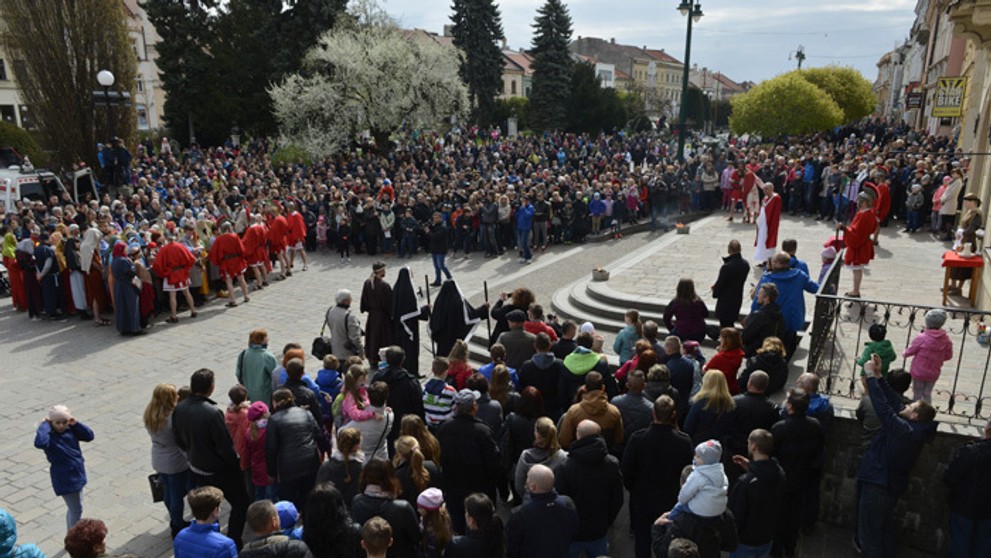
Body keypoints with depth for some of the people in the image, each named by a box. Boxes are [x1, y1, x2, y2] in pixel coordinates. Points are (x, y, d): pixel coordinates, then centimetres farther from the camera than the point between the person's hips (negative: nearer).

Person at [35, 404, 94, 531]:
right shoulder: (49, 436, -20)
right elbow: (39, 443, -43)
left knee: (74, 508, 24)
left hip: (77, 474, 8)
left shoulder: (71, 430, -1)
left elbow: (89, 436, -1)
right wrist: (45, 425, -29)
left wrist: (76, 424, -10)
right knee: (76, 509, 1)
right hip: (64, 478, -7)